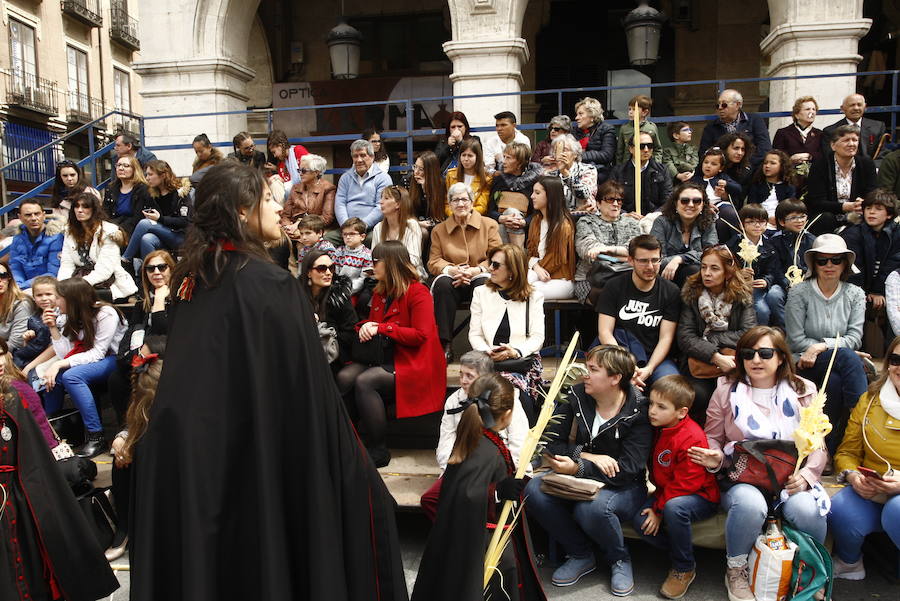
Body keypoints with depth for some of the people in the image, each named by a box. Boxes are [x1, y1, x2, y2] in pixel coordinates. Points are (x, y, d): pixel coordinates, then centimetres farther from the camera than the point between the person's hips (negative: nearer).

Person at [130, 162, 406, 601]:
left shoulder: (193, 279, 2)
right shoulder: (270, 284, -19)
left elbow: (180, 382, 11)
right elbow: (308, 391, -18)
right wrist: (350, 461, -7)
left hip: (190, 452, 8)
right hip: (261, 461, -8)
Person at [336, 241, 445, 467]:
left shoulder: (418, 293, -9)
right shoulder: (380, 292, 16)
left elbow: (421, 335, -15)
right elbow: (372, 322, 25)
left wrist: (382, 328, -13)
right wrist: (365, 326, -1)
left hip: (411, 362, -7)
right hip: (381, 355, 7)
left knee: (364, 382, -29)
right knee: (343, 378, -20)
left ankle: (378, 451, -17)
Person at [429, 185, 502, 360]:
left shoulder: (489, 224, 9)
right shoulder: (439, 230, 13)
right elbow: (433, 262, 4)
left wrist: (476, 270, -19)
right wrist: (453, 270, -18)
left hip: (479, 277, -1)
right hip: (452, 280, 1)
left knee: (485, 284, -37)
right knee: (442, 283, -34)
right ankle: (445, 345, -33)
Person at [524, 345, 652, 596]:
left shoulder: (639, 411, -15)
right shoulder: (577, 396, -4)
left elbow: (626, 471, -21)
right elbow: (552, 445, -5)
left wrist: (578, 468, -32)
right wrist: (588, 456, -22)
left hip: (624, 488, -4)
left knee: (591, 507, -37)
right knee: (534, 490, -24)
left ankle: (620, 560, -2)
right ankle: (580, 555, -1)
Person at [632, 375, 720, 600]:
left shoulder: (692, 438, -23)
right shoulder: (657, 428, 1)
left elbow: (686, 484, -23)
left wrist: (659, 509, -20)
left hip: (701, 497, -7)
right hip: (666, 493, 7)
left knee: (674, 507, -37)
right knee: (641, 522, -17)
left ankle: (684, 568, -14)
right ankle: (682, 553, 4)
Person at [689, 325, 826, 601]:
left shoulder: (803, 391, 8)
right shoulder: (726, 391, 5)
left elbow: (818, 445, 7)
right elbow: (713, 438, 10)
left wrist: (805, 475, -11)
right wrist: (715, 458, -14)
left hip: (790, 479, 1)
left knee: (806, 509, -32)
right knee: (749, 504, -36)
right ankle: (735, 570, -7)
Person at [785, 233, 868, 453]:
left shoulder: (855, 294, 9)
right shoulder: (799, 293, -1)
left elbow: (855, 338, -1)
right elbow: (797, 340, -7)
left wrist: (823, 346, -17)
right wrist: (838, 349, -11)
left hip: (840, 364, 3)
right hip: (805, 364, -3)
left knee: (835, 382, -34)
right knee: (849, 358, -33)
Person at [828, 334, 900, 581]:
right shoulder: (870, 400, 10)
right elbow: (846, 452, 14)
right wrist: (852, 476, -9)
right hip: (870, 494, 3)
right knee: (841, 510, -29)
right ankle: (849, 563, 3)